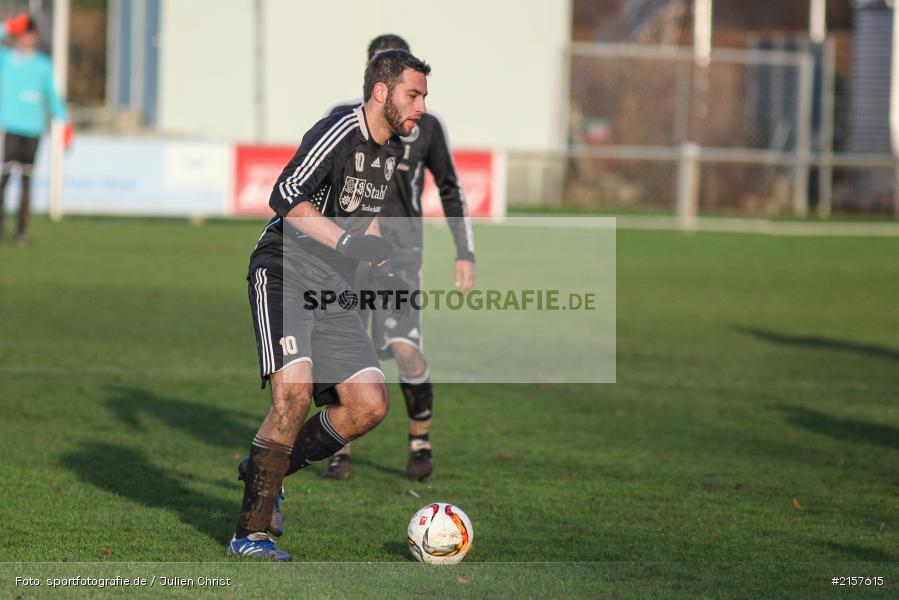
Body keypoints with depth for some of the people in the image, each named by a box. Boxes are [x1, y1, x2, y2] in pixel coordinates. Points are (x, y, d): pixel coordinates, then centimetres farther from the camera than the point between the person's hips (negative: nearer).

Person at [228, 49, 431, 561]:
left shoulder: (394, 151, 15)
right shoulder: (340, 132, -13)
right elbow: (286, 196, -23)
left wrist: (386, 269, 18)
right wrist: (349, 241, -27)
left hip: (333, 291, 8)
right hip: (284, 275, -8)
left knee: (370, 407, -3)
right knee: (295, 390, -25)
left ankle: (268, 469, 18)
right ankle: (251, 531, -16)